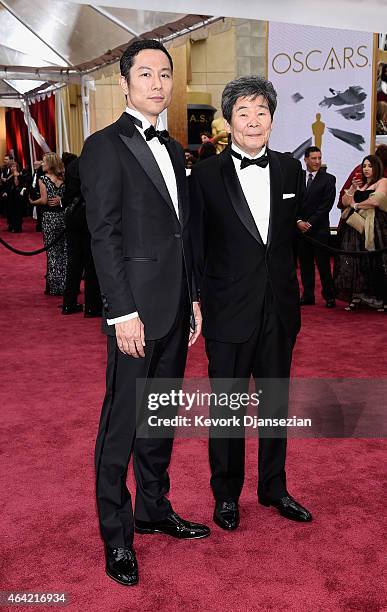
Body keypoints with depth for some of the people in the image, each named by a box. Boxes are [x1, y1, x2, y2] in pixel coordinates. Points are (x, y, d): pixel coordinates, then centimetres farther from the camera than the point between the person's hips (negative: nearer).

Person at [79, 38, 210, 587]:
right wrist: (124, 313, -18)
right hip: (136, 309, -7)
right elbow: (104, 236, -13)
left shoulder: (173, 149, 16)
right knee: (122, 422, 3)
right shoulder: (105, 147, -7)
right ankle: (116, 536, 18)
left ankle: (154, 509, 33)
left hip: (175, 309, 8)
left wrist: (193, 299, 14)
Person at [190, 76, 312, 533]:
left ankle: (273, 487, 36)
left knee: (276, 403, 16)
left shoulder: (290, 169, 5)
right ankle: (226, 494, 30)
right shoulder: (206, 175, -5)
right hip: (229, 311, -3)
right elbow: (195, 249, -6)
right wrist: (200, 303, -8)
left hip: (280, 310, 4)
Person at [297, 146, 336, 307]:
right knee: (305, 264, 7)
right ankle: (307, 296, 14)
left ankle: (329, 297, 6)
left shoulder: (328, 179, 0)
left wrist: (310, 223, -11)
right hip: (300, 228, 3)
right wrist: (299, 221, -8)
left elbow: (326, 206, -6)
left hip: (319, 229, -3)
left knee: (323, 264, -2)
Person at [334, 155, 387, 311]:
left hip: (373, 228, -6)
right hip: (356, 226, 7)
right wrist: (353, 188, 1)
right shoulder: (360, 184, 22)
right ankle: (356, 297, 3)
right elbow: (345, 201, 16)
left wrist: (356, 205, -2)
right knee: (354, 261, -1)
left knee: (372, 262, -7)